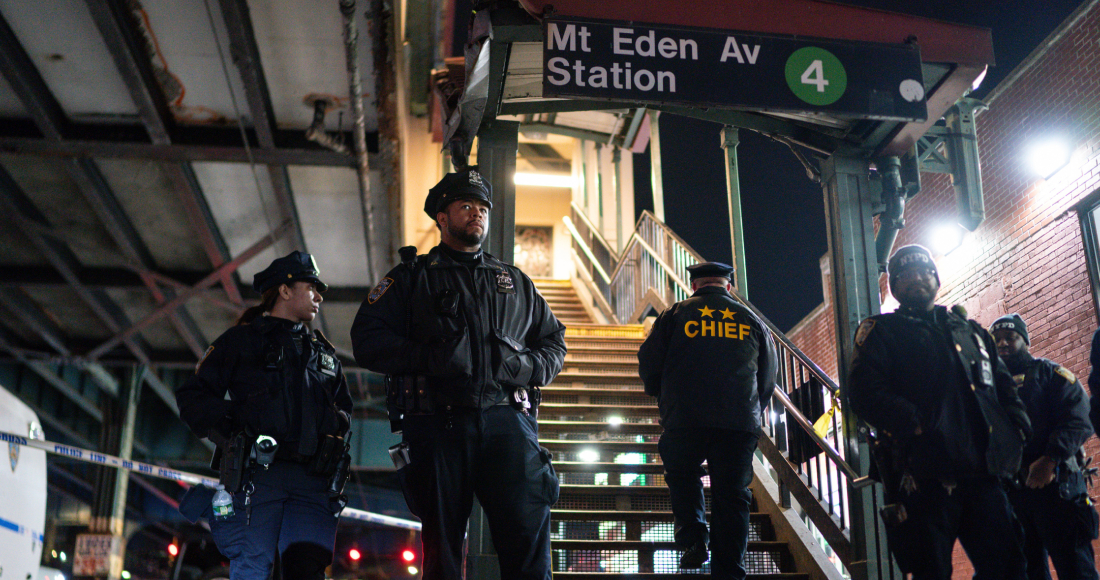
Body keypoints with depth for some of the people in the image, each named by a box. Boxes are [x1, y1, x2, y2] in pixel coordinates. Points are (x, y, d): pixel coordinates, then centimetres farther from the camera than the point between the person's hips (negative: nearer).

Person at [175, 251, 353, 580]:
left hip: (312, 482, 4)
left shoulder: (325, 353, 27)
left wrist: (336, 428, 14)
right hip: (256, 476, -3)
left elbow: (343, 406, 36)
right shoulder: (242, 340, 13)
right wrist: (230, 435, -6)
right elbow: (192, 397, 7)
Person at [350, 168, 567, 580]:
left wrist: (529, 366, 3)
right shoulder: (411, 278, 14)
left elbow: (554, 342, 26)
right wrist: (427, 356, -11)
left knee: (529, 536, -9)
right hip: (439, 425, -1)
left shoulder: (516, 283, 23)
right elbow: (367, 340, 3)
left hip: (507, 422, 2)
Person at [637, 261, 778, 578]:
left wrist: (663, 397, 24)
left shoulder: (675, 314, 7)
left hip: (685, 420, -1)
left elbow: (648, 364, 6)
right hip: (741, 423, 1)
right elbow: (768, 378, 17)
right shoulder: (753, 321, 14)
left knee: (682, 475, 21)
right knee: (732, 495, 7)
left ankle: (693, 537, 4)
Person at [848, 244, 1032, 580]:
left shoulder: (970, 331, 26)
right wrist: (914, 424, -20)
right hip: (926, 474, -5)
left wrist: (1018, 429, 6)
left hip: (983, 472, 5)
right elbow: (864, 393, -7)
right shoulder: (882, 331, 8)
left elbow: (1004, 386, 26)